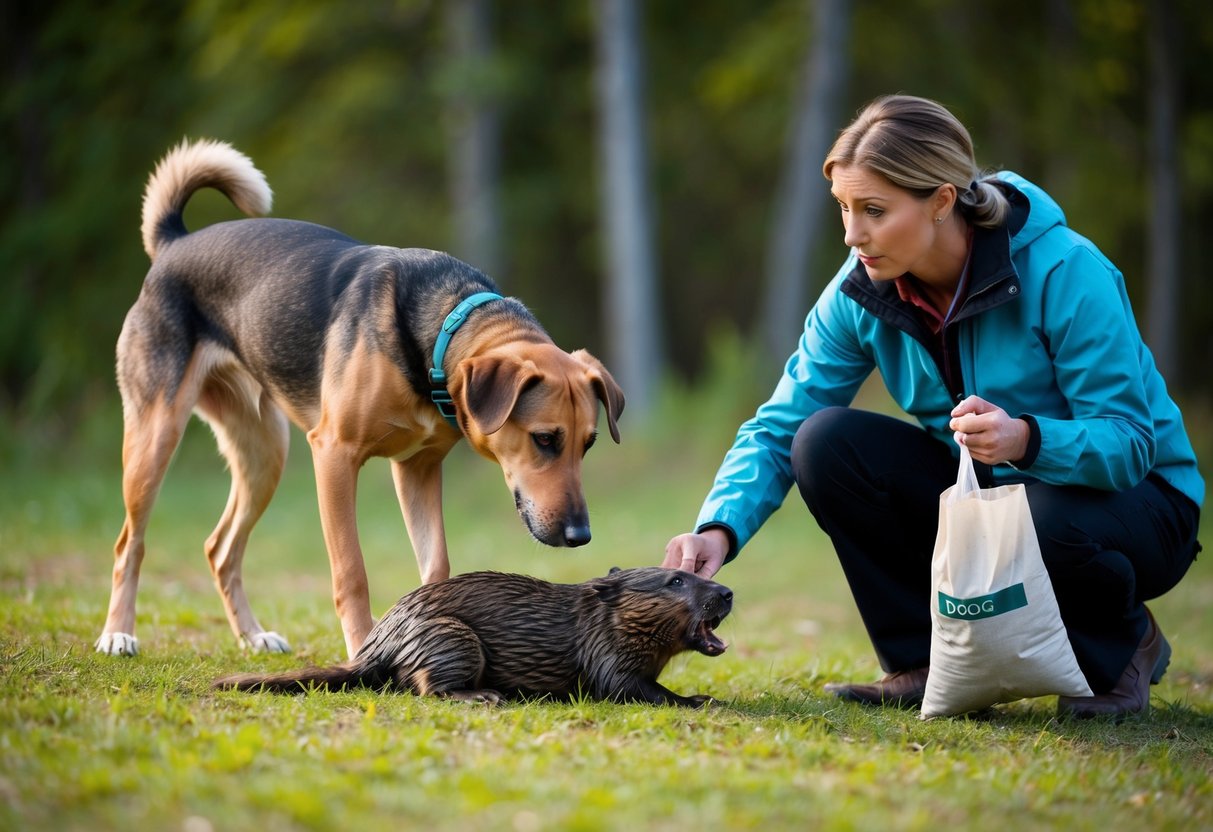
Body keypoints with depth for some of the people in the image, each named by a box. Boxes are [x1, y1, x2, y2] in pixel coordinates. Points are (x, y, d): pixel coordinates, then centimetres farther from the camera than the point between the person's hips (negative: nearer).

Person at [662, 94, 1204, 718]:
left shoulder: (1065, 273, -26)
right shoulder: (861, 292, -10)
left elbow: (1130, 441, -27)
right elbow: (780, 429, -10)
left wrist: (1026, 438, -47)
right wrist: (720, 528, -29)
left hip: (1131, 495, -5)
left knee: (1044, 524, -40)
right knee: (826, 441, -18)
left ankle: (1121, 648, -4)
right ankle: (922, 665, -5)